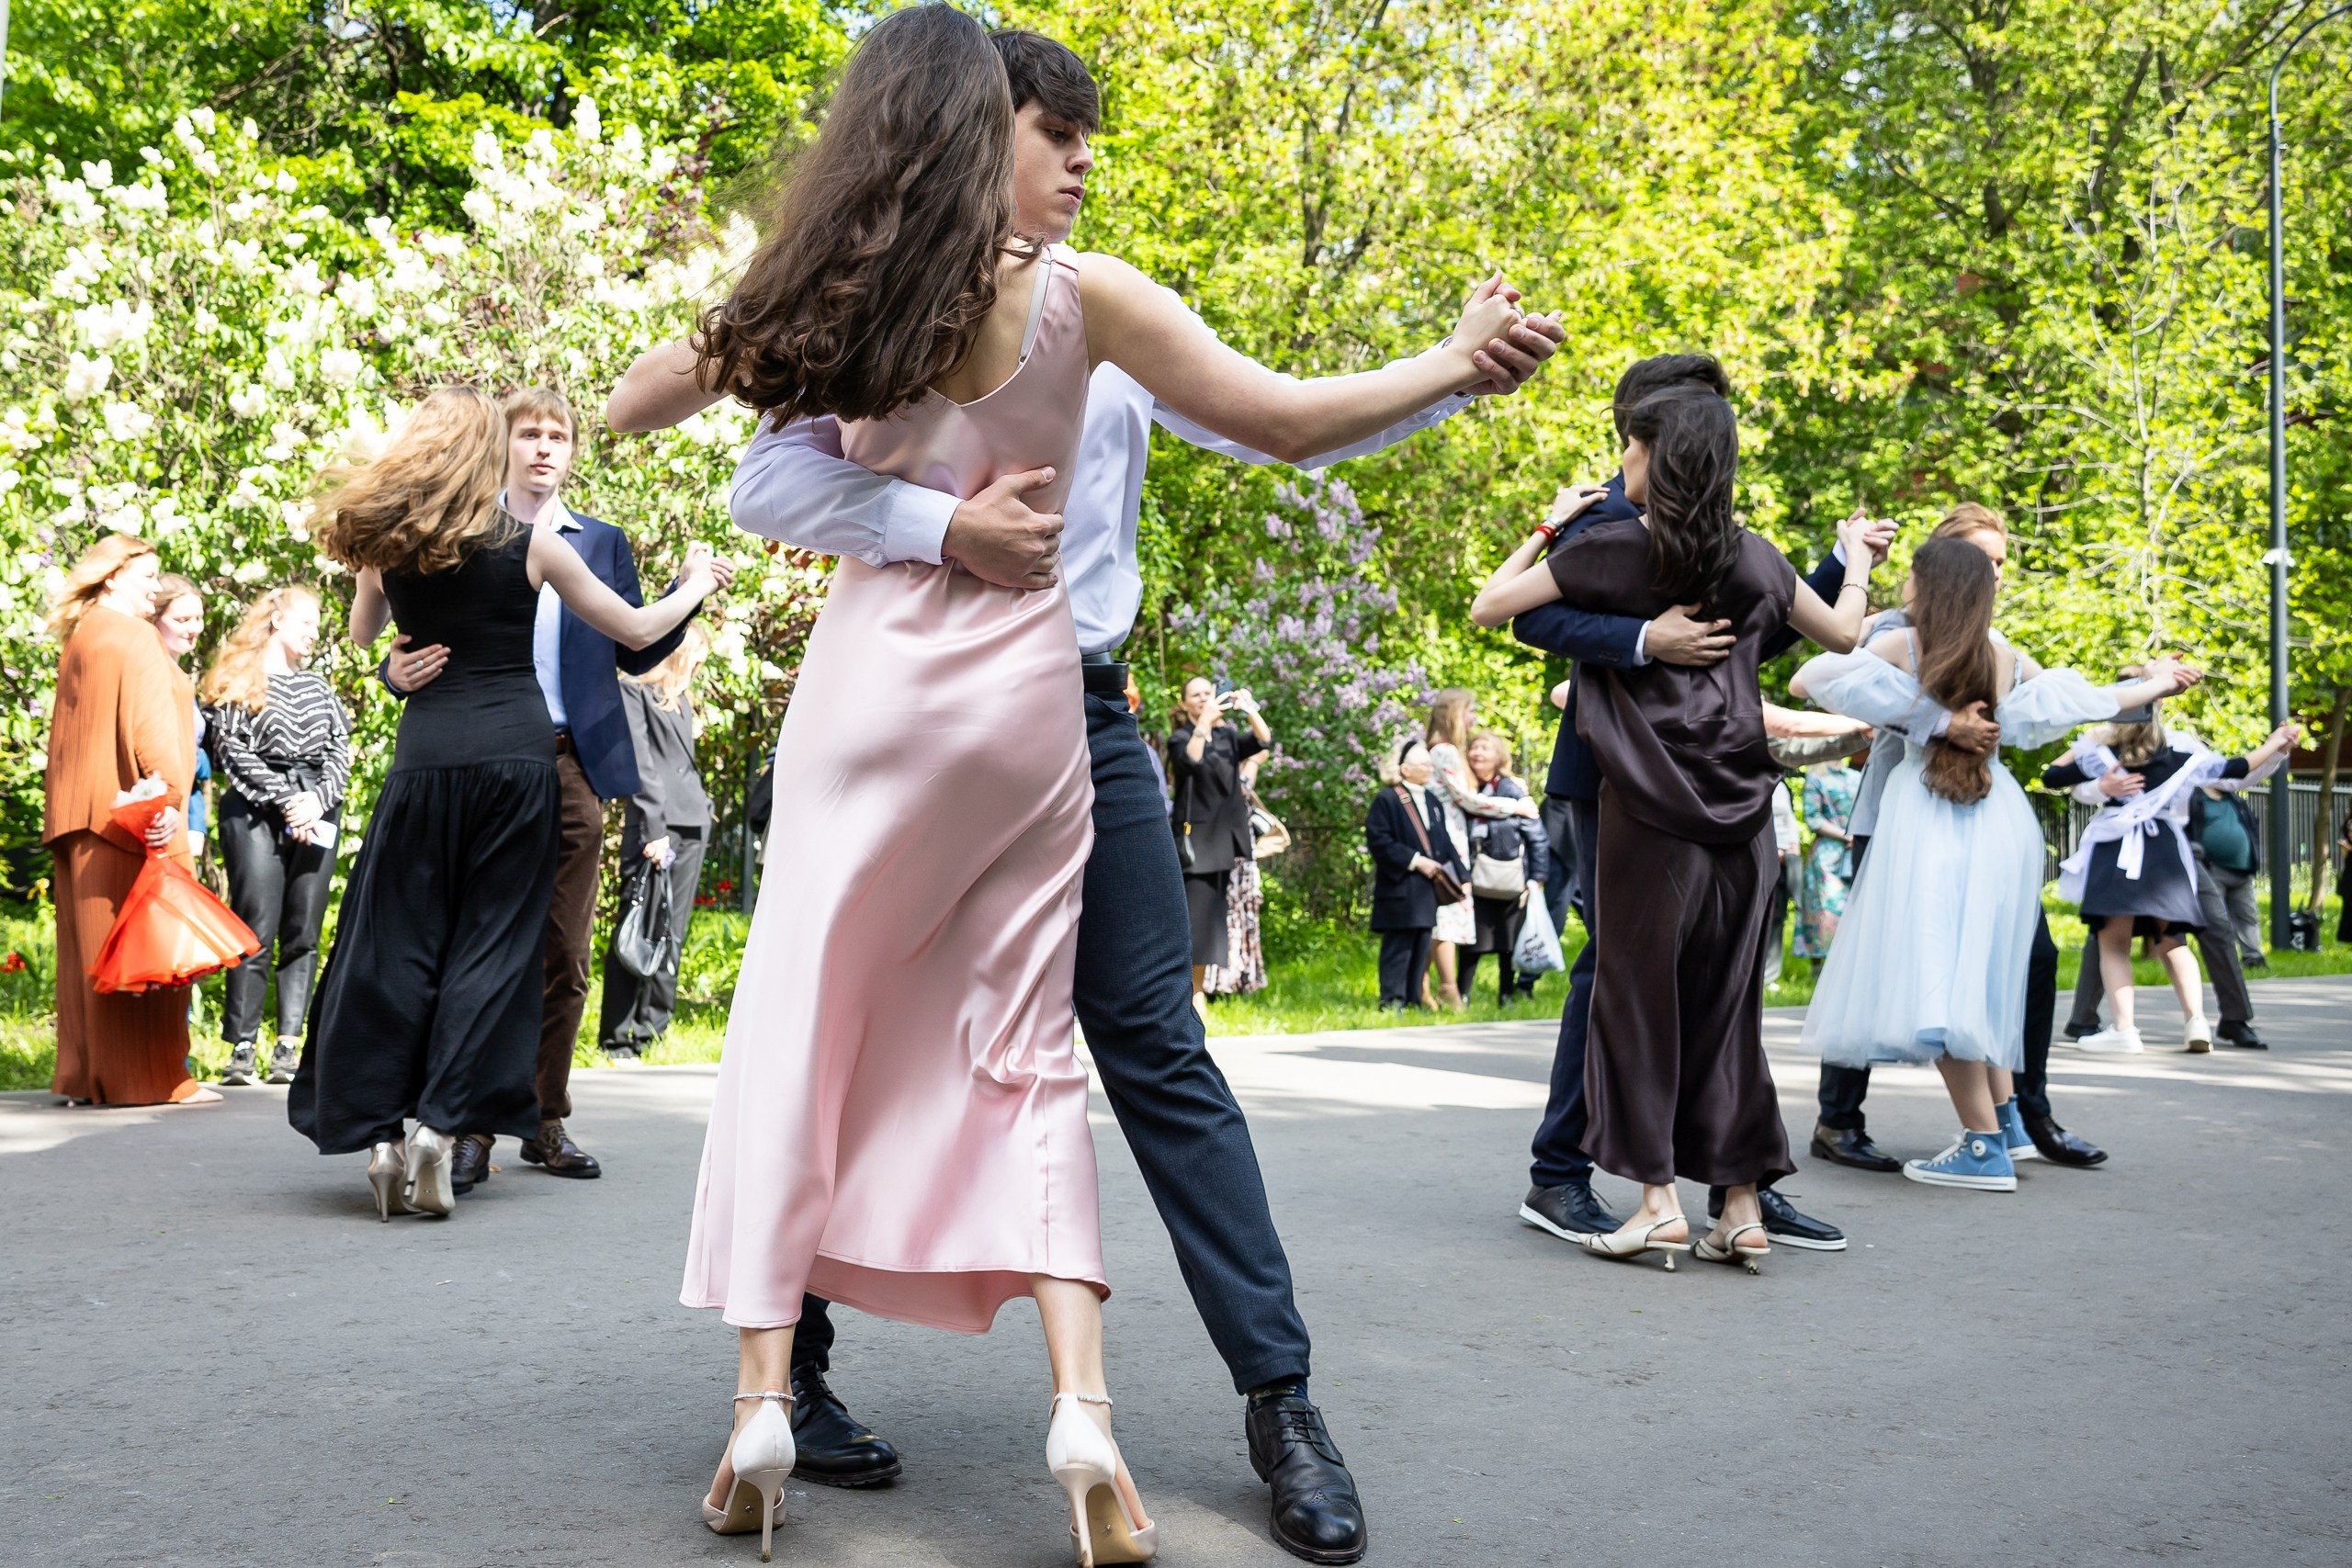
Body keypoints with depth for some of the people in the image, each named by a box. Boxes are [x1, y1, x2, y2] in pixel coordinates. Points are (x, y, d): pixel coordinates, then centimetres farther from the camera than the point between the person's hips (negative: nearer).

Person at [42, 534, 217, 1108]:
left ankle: (86, 1075, 9)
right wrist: (166, 797, -21)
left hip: (80, 818, 9)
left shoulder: (78, 640, 20)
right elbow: (150, 720, -17)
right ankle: (147, 1075, -7)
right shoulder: (134, 637, -7)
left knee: (90, 946, 8)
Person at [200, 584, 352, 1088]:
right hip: (255, 812, -5)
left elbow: (340, 750, 12)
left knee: (303, 933, 0)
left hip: (316, 813, 5)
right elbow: (233, 752, -4)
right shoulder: (236, 682, 6)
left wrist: (318, 799, -6)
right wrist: (286, 803, -11)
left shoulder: (317, 686, 20)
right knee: (257, 932, -9)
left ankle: (288, 1046, 0)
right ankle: (242, 1048, -6)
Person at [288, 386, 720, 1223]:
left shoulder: (385, 546, 6)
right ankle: (438, 1128, -4)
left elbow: (361, 639, 25)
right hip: (516, 751, -2)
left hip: (426, 751, 2)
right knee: (492, 941, 4)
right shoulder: (529, 543, 0)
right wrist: (696, 584, 25)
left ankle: (381, 1130, 3)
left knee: (397, 941, 8)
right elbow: (637, 630, 8)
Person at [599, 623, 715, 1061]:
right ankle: (616, 1039, -5)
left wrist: (703, 811, 9)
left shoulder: (680, 698, 22)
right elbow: (640, 763, -10)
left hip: (691, 826, 8)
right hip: (653, 827, -8)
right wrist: (654, 829, -17)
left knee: (672, 935, 6)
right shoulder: (634, 691, -2)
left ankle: (651, 1033, 9)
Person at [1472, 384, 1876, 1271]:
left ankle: (1660, 1199, 1)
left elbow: (1488, 608, 3)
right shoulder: (1758, 561, 10)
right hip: (1740, 804, 4)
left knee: (1641, 991, 4)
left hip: (1652, 803, -4)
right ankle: (1742, 1206, 9)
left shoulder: (1611, 549, -3)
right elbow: (1844, 635, 25)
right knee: (1726, 1000, 8)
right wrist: (1856, 557, 42)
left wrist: (1547, 529, 15)